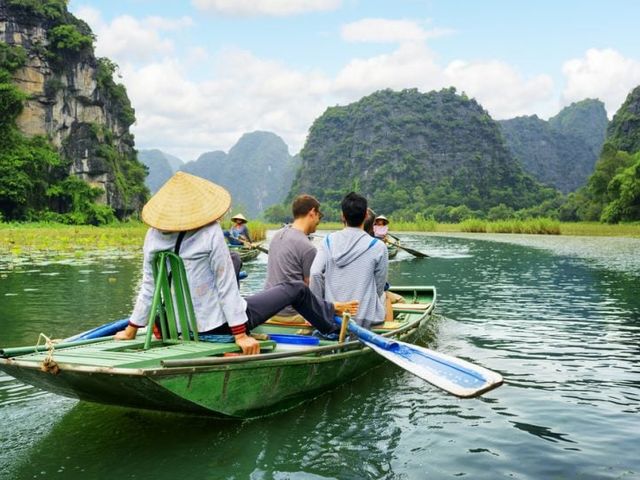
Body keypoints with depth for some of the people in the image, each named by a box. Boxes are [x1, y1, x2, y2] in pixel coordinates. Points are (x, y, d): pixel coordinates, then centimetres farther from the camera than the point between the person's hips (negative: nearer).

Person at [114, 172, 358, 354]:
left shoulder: (153, 235, -6)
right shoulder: (211, 233, -22)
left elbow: (148, 288, -2)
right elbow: (226, 286, -19)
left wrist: (131, 330, 10)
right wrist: (240, 334, -13)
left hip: (184, 327, 7)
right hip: (219, 323, -6)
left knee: (233, 259, 28)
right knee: (296, 288, 15)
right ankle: (329, 313, 43)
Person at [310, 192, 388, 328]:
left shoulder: (328, 241, -1)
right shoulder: (378, 247, -8)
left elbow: (315, 274, -10)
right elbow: (379, 287, -1)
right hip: (365, 320, -3)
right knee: (384, 295, 30)